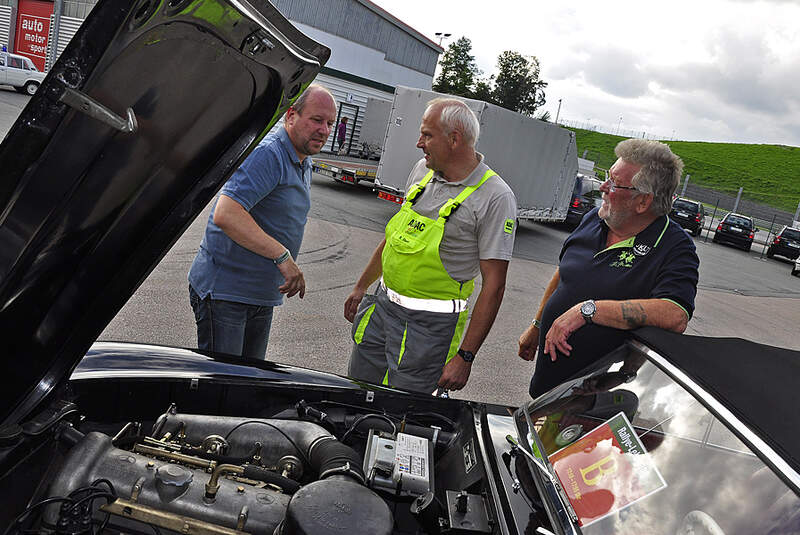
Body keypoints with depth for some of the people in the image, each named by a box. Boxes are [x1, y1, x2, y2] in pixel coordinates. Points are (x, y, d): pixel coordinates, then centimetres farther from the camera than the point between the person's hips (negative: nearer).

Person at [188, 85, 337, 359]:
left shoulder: (304, 166, 13)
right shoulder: (266, 154, -19)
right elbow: (225, 215, -32)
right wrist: (282, 256, -33)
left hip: (263, 295, 9)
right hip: (223, 292, -9)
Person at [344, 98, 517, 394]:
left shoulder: (495, 197, -15)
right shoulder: (423, 170, 6)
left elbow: (493, 284, -15)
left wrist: (465, 357, -16)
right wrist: (361, 286, 22)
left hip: (430, 324, -6)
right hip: (382, 304, 7)